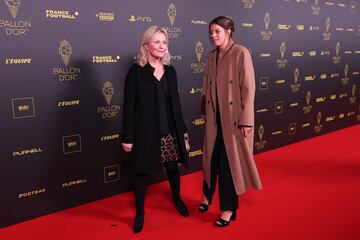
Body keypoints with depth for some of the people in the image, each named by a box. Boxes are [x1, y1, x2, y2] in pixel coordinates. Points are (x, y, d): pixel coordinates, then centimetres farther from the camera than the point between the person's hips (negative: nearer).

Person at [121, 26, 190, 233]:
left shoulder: (170, 70, 6)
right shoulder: (136, 71, -8)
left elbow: (176, 102, 11)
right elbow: (129, 106, -10)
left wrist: (182, 128, 11)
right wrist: (128, 137, -12)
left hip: (170, 131, 4)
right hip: (145, 132, -4)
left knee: (173, 167, 16)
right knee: (142, 171, 9)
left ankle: (178, 200, 42)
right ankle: (140, 213, 26)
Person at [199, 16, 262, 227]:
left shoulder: (241, 53, -11)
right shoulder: (212, 56, 8)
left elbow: (248, 89, -15)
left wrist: (246, 121, -17)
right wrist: (206, 112, 14)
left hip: (234, 117, -5)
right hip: (215, 116, 6)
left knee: (230, 161, 3)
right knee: (211, 157, 15)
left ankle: (229, 208, 19)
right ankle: (207, 195, 38)